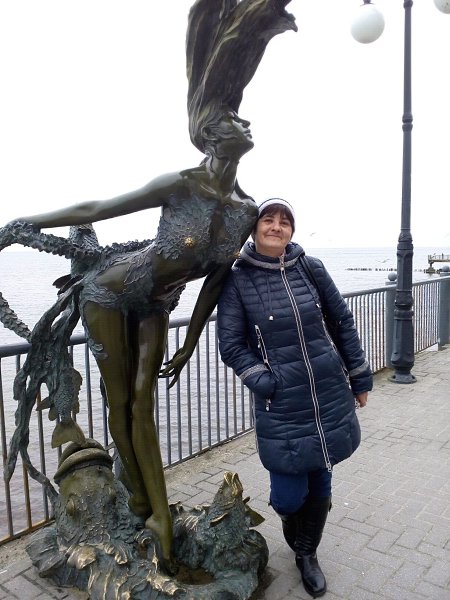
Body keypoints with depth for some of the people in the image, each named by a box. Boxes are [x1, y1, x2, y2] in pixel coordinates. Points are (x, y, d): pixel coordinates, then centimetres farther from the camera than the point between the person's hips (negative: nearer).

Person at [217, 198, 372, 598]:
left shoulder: (311, 268, 0)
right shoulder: (238, 281, -7)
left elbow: (343, 322, 8)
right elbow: (231, 346, -4)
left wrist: (360, 378, 10)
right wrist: (266, 383, -14)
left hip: (330, 397, 3)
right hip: (281, 406, -2)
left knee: (320, 485, 13)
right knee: (289, 495, 3)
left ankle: (307, 554, 42)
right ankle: (296, 540, 42)